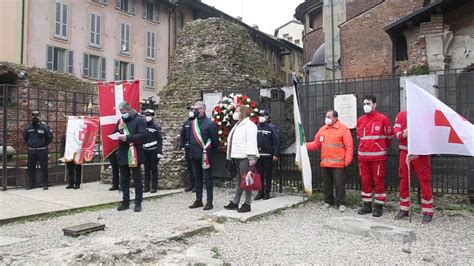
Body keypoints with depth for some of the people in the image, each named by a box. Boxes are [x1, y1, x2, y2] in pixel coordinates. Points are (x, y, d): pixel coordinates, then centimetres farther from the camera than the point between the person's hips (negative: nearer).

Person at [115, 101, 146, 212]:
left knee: (137, 179, 0)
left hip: (134, 154, -6)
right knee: (123, 180, 10)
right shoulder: (121, 120, 15)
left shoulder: (139, 120, -4)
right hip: (122, 154, 6)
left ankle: (138, 203, 8)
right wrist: (119, 130, -3)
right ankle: (125, 202, 19)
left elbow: (142, 135, -15)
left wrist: (127, 137, -23)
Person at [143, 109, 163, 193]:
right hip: (145, 151, 4)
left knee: (154, 169, 2)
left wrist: (159, 152, -12)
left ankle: (154, 187, 8)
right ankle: (146, 187, 15)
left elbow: (160, 140, -5)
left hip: (154, 151, -4)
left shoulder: (156, 126, -3)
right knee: (146, 169, 8)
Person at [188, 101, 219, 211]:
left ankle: (209, 202, 9)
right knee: (197, 178, 14)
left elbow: (215, 140, -10)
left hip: (205, 156, -7)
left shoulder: (209, 124, -12)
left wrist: (211, 153, -5)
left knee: (207, 178, 1)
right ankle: (198, 200, 25)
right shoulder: (193, 123, 9)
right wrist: (191, 150, 14)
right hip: (194, 155, 7)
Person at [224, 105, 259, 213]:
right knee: (238, 181, 14)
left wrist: (251, 158, -23)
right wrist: (231, 156, 20)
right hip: (237, 157, 10)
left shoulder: (249, 125, -9)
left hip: (245, 157, -10)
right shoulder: (237, 125, 22)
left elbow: (251, 142, -17)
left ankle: (247, 204, 3)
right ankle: (235, 202, 20)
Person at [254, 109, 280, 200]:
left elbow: (276, 141, -9)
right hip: (258, 155, 5)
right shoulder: (256, 127, 11)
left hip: (267, 155, -4)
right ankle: (260, 192, 19)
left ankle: (267, 193, 12)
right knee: (259, 174, 9)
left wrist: (275, 154, -15)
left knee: (267, 175, 4)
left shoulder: (272, 127, -4)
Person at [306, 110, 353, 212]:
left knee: (339, 184, 1)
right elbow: (316, 144, 12)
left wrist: (347, 161, -14)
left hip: (338, 164, -5)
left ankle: (341, 203, 13)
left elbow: (349, 146, -9)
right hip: (324, 163, 5)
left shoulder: (343, 129, -6)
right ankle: (328, 201, 26)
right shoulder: (322, 129, 11)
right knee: (326, 183, 13)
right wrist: (305, 146, -3)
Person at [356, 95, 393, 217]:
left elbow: (389, 136, 5)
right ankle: (367, 205, 19)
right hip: (362, 156, 5)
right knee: (365, 180, 9)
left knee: (379, 181, 2)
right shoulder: (360, 120, 10)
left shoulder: (383, 119, -4)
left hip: (378, 156, -4)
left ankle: (379, 206, 11)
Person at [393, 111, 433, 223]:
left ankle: (427, 212, 10)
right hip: (404, 151, 4)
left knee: (424, 181, -1)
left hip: (420, 153, -3)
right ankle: (404, 209, 23)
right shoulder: (401, 114, 7)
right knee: (404, 181, 10)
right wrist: (403, 135, -24)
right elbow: (396, 129, -1)